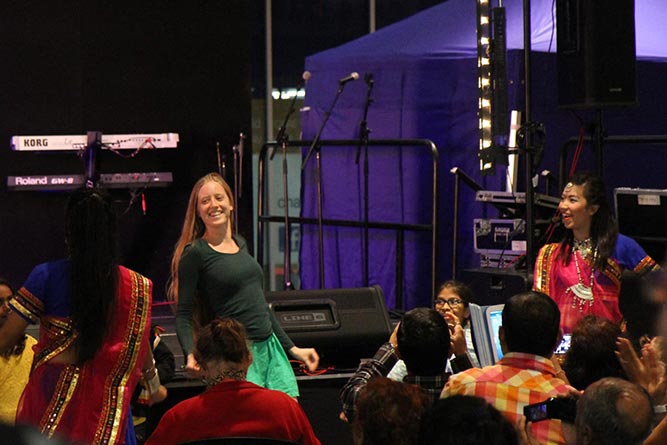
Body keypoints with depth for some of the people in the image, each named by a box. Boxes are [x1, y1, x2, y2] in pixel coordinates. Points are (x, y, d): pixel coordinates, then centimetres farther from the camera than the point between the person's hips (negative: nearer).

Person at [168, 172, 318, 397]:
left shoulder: (241, 244, 15)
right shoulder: (195, 253, -5)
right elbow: (183, 314, -8)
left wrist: (292, 348, 24)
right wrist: (191, 356, -24)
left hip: (270, 348, 7)